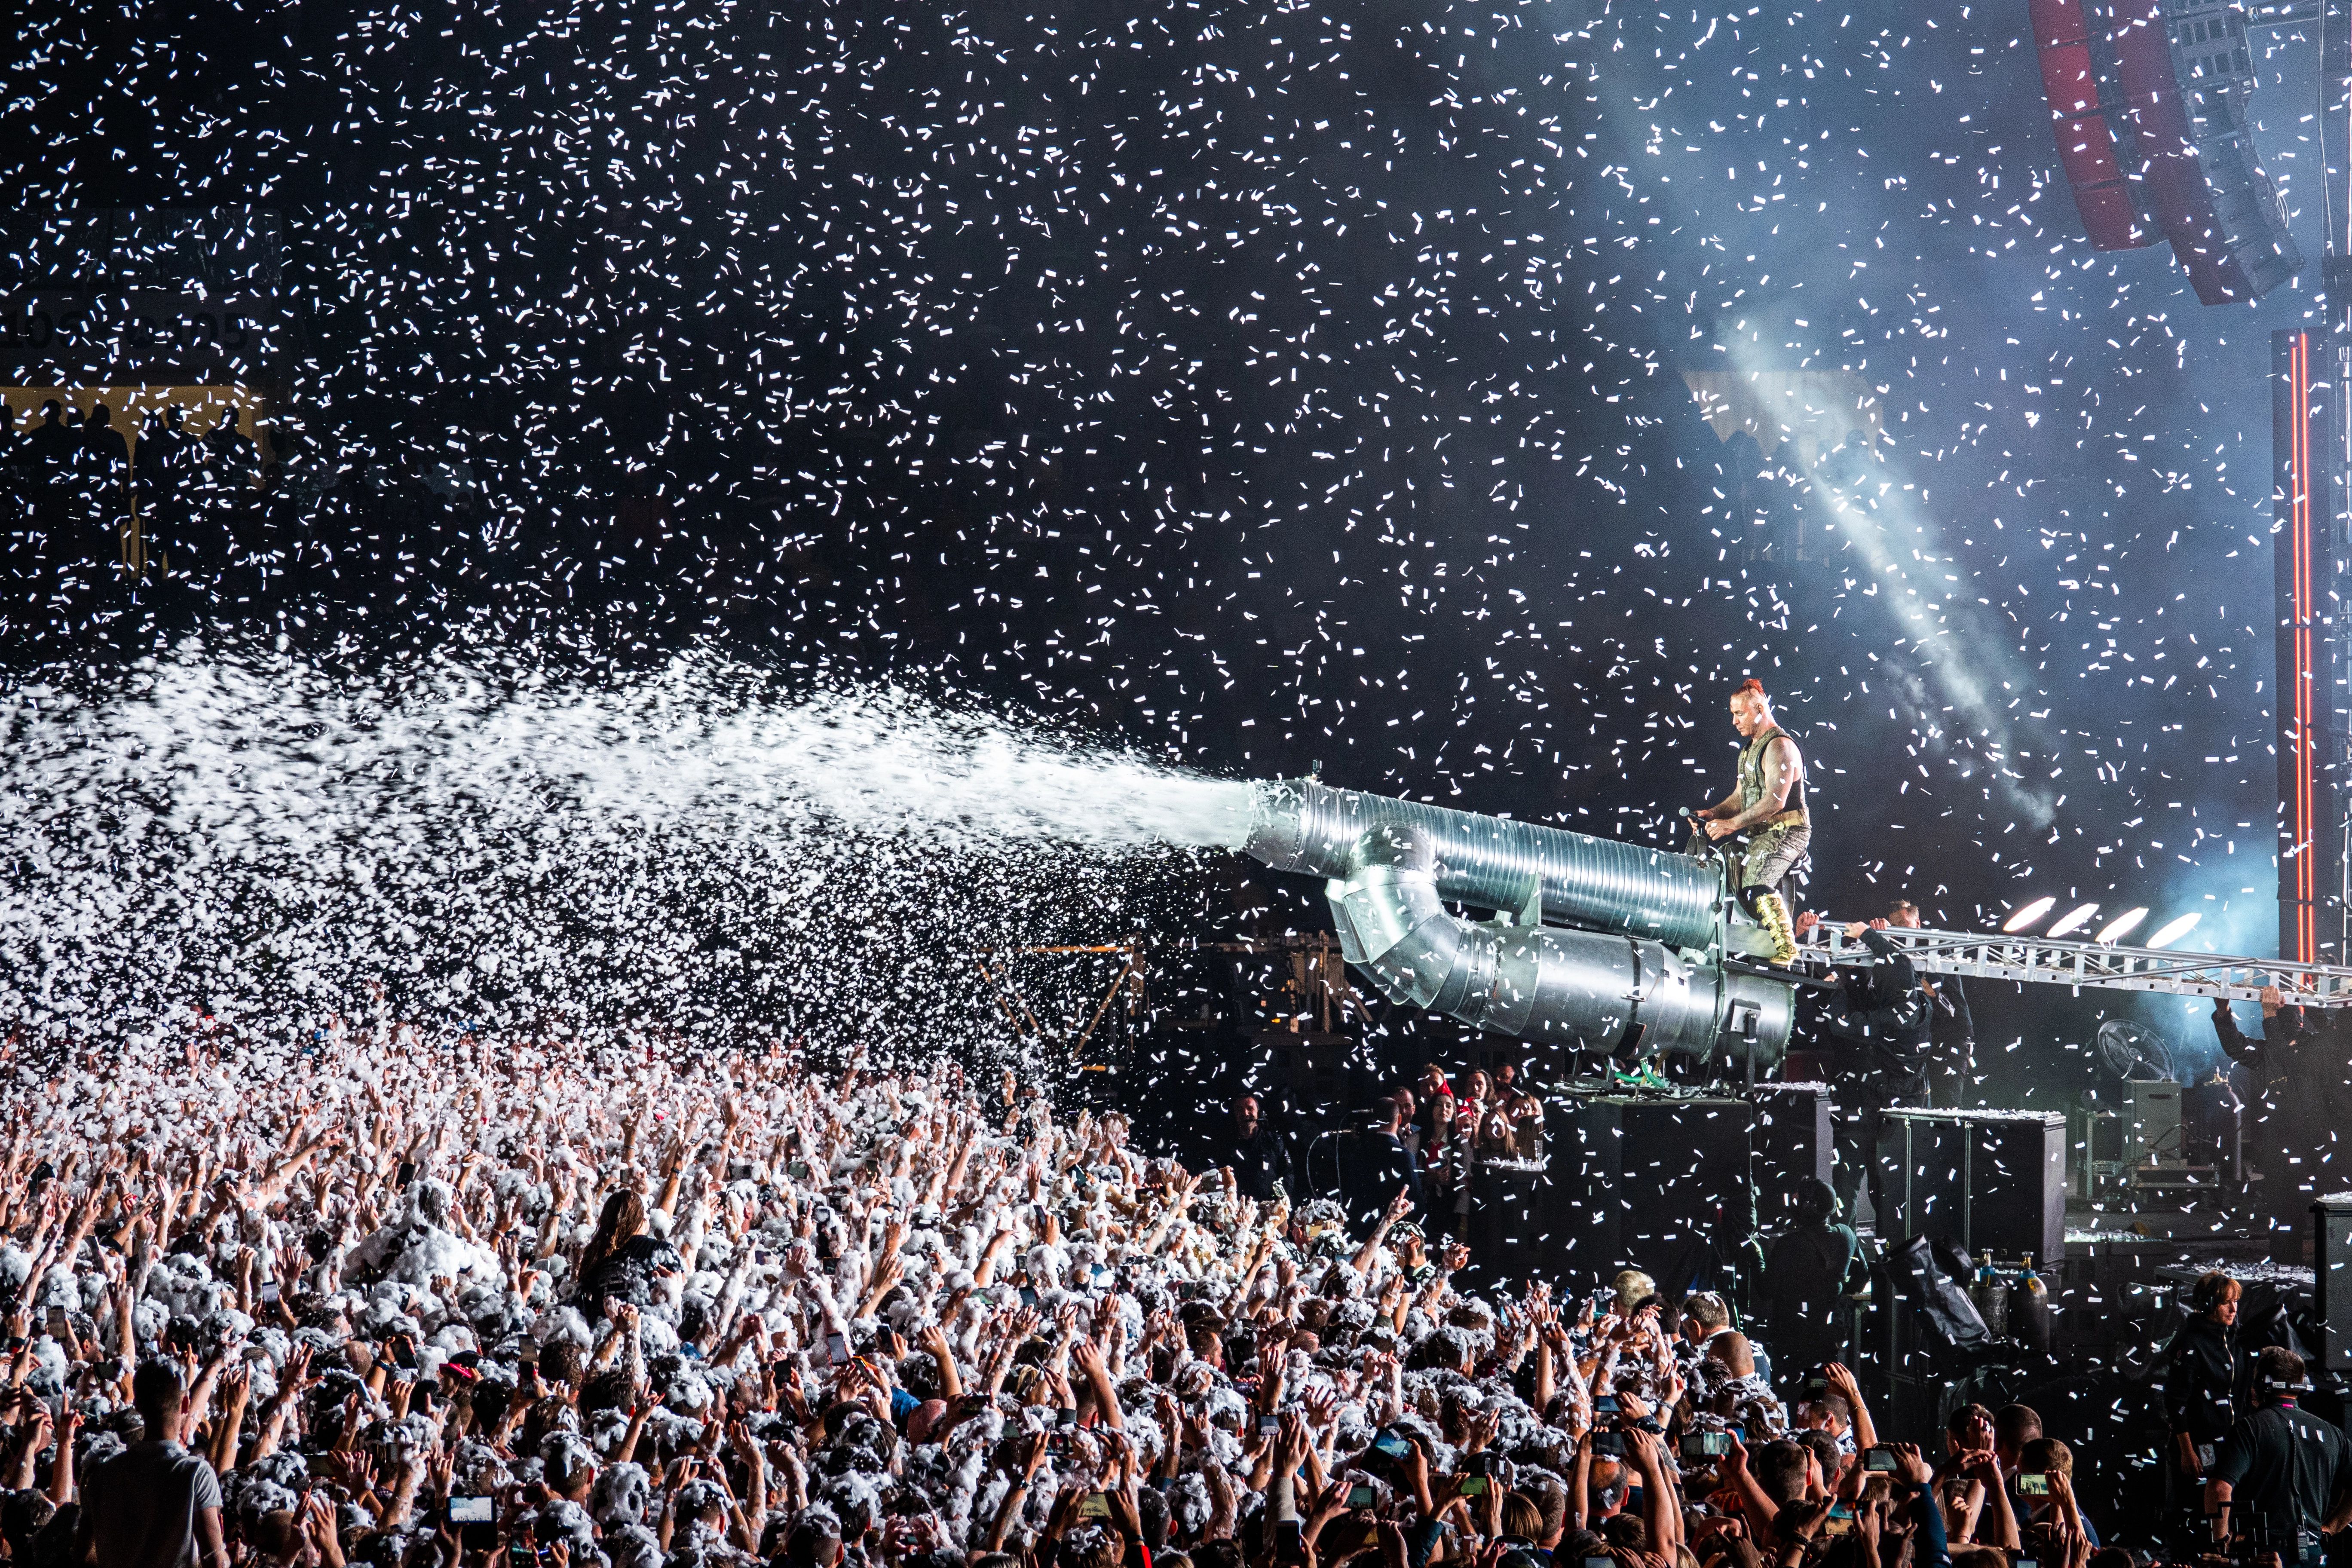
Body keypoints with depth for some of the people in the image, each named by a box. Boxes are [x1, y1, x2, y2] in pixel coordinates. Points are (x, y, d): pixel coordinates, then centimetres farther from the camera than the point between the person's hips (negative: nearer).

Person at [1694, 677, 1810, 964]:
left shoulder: (1779, 746, -13)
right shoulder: (1749, 751, 20)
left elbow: (1775, 801, -22)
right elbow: (1740, 797, 22)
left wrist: (1733, 824, -22)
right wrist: (1713, 814, 2)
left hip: (1786, 831, -11)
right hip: (1761, 833, 11)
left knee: (1756, 885, -28)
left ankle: (1786, 948, -27)